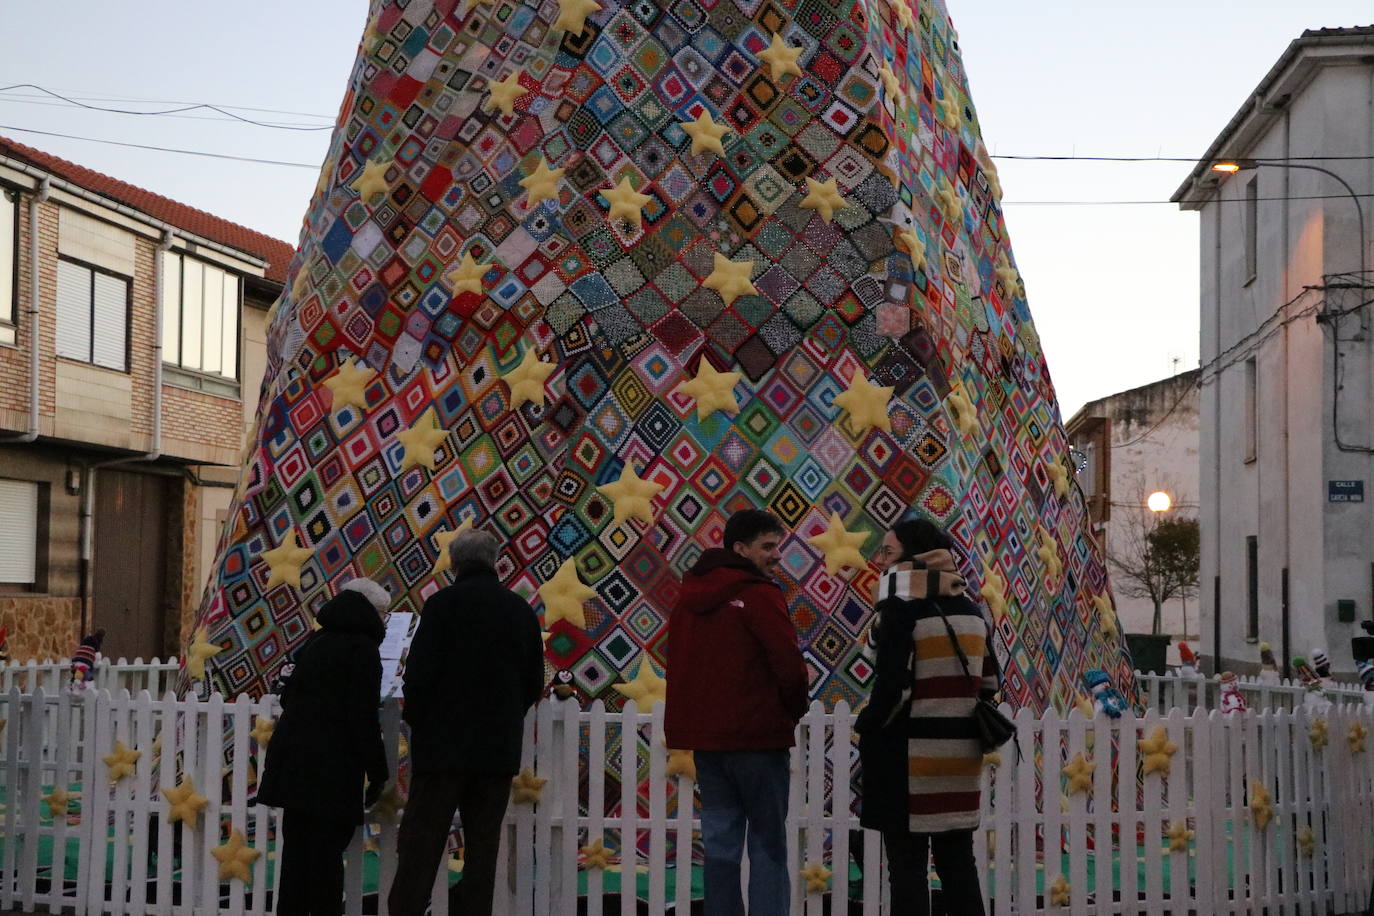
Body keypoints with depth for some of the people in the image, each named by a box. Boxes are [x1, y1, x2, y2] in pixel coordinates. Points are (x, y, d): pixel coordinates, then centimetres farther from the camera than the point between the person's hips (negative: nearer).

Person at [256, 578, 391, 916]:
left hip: (292, 762, 8)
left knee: (296, 849, 12)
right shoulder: (362, 648, -9)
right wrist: (377, 773, -10)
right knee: (326, 855, -4)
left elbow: (289, 696, 23)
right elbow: (364, 718, -14)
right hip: (331, 768, -8)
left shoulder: (315, 643, 15)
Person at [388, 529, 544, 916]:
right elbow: (534, 682, 10)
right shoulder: (521, 610, 7)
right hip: (500, 748, 4)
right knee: (483, 846, 8)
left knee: (420, 841, -1)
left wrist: (415, 721, 4)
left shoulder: (443, 604, -8)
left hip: (443, 743, -4)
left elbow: (419, 674, -11)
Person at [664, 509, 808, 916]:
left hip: (704, 734, 7)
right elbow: (789, 665, -17)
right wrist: (795, 710, 1)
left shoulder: (689, 596, 12)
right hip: (756, 735, -7)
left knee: (719, 839, 10)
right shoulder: (759, 595, -12)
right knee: (768, 843, -1)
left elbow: (680, 665, 16)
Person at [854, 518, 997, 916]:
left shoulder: (901, 609, -12)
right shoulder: (971, 612, 11)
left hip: (910, 755, -7)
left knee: (907, 864, -2)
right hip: (962, 754, 7)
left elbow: (891, 684, -18)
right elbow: (989, 682, 14)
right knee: (958, 862, 12)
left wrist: (868, 728, -2)